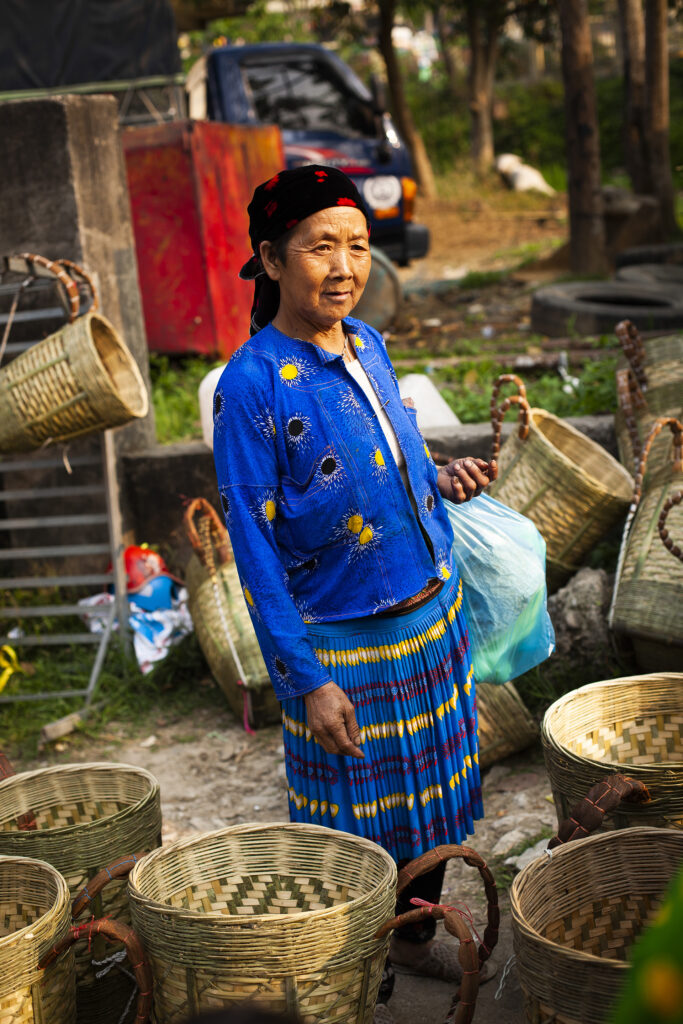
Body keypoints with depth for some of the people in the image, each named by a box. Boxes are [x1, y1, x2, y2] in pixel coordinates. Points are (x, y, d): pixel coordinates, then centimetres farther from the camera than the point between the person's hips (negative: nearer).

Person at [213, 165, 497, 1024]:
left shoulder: (368, 346, 3)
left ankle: (415, 933, 43)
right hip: (344, 642, -7)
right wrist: (305, 679, -18)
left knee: (435, 790, 20)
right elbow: (254, 548, -17)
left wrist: (440, 480, -4)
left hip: (433, 609, 7)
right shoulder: (251, 385, -18)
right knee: (357, 823, 7)